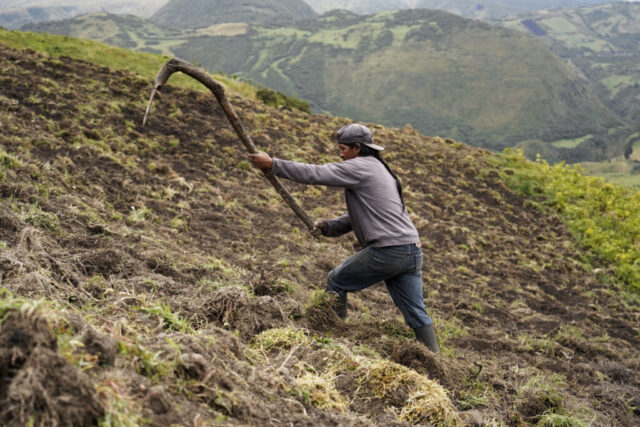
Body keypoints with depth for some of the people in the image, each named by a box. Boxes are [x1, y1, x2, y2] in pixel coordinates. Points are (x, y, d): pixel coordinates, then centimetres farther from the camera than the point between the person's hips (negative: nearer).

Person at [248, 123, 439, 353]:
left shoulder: (361, 167, -5)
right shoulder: (379, 170, 24)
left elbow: (316, 174, -11)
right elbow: (357, 216, 25)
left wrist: (272, 164, -6)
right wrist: (327, 226, 13)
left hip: (386, 252, -8)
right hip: (412, 251, 9)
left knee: (336, 282, 11)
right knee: (416, 314, 10)